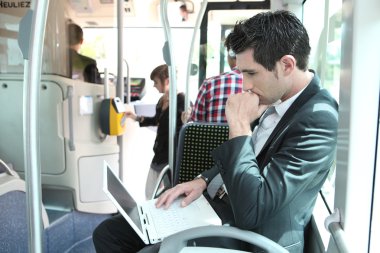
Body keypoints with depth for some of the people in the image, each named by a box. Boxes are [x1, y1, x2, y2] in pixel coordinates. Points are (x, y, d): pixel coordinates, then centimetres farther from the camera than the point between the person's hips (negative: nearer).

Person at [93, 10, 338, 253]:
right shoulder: (276, 98, 2)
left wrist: (240, 126, -23)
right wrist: (204, 180, 2)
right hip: (223, 208, 8)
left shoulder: (318, 120, -24)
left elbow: (251, 211, -28)